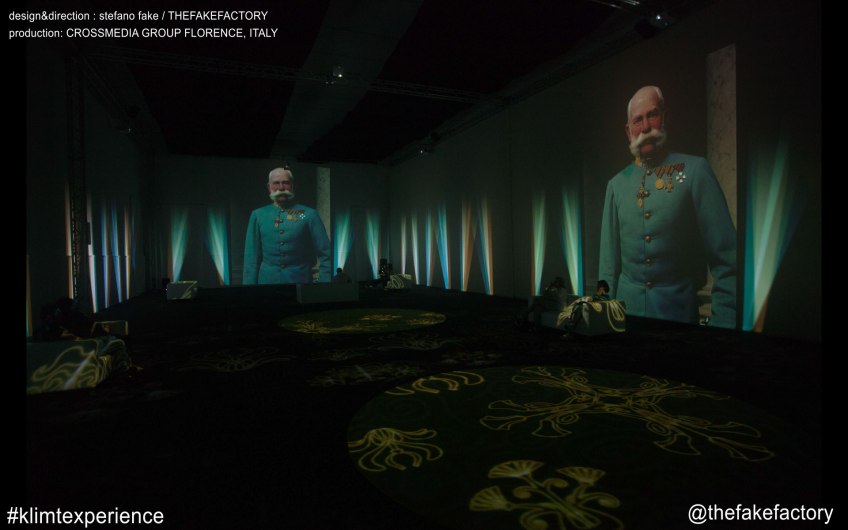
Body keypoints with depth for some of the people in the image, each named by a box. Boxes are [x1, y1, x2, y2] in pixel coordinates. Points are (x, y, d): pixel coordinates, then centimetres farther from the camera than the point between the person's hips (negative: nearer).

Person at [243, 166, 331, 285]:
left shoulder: (309, 215, -2)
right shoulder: (257, 215, 4)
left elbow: (325, 255, -3)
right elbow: (251, 256, 4)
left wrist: (325, 280, -10)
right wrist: (249, 281, -3)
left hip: (300, 279, -1)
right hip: (267, 279, 2)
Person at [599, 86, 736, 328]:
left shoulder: (695, 170, -5)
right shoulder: (616, 185, 4)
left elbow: (726, 257, -8)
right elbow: (609, 258, 5)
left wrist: (724, 321, -11)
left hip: (678, 307, -2)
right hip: (626, 304, 3)